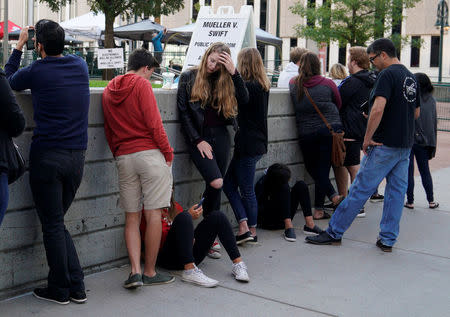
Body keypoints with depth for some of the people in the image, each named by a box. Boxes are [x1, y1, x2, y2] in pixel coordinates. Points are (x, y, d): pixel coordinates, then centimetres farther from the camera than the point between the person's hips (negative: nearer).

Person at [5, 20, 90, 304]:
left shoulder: (37, 71, -8)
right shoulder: (80, 65, 5)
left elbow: (10, 79, 13)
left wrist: (19, 46, 21)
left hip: (47, 156, -5)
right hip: (77, 156, 5)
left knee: (53, 225, 5)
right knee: (58, 222, 17)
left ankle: (60, 289, 13)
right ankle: (76, 287, 16)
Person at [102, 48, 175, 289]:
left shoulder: (108, 91, 16)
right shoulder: (141, 84, -3)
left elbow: (108, 131, 18)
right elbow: (154, 123, -10)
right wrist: (167, 152, -3)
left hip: (123, 158, 6)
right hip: (150, 153, -6)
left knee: (131, 217, 8)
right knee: (153, 214, 0)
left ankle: (135, 271, 0)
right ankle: (150, 273, 5)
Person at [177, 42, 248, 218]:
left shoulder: (224, 80, 9)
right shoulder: (188, 77, 2)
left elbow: (244, 99, -5)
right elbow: (183, 112, -2)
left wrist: (234, 73, -14)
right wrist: (198, 140, -9)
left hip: (220, 136, 3)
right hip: (198, 136, -3)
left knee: (216, 188, 5)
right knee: (216, 182, -19)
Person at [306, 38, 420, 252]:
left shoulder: (387, 74, -13)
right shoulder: (411, 77, 14)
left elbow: (378, 108, -24)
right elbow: (416, 113, 23)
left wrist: (368, 137, -17)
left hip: (385, 144, -8)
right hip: (406, 145, 8)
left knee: (360, 189, -3)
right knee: (397, 191, 9)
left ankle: (334, 232, 3)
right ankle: (388, 239, 13)